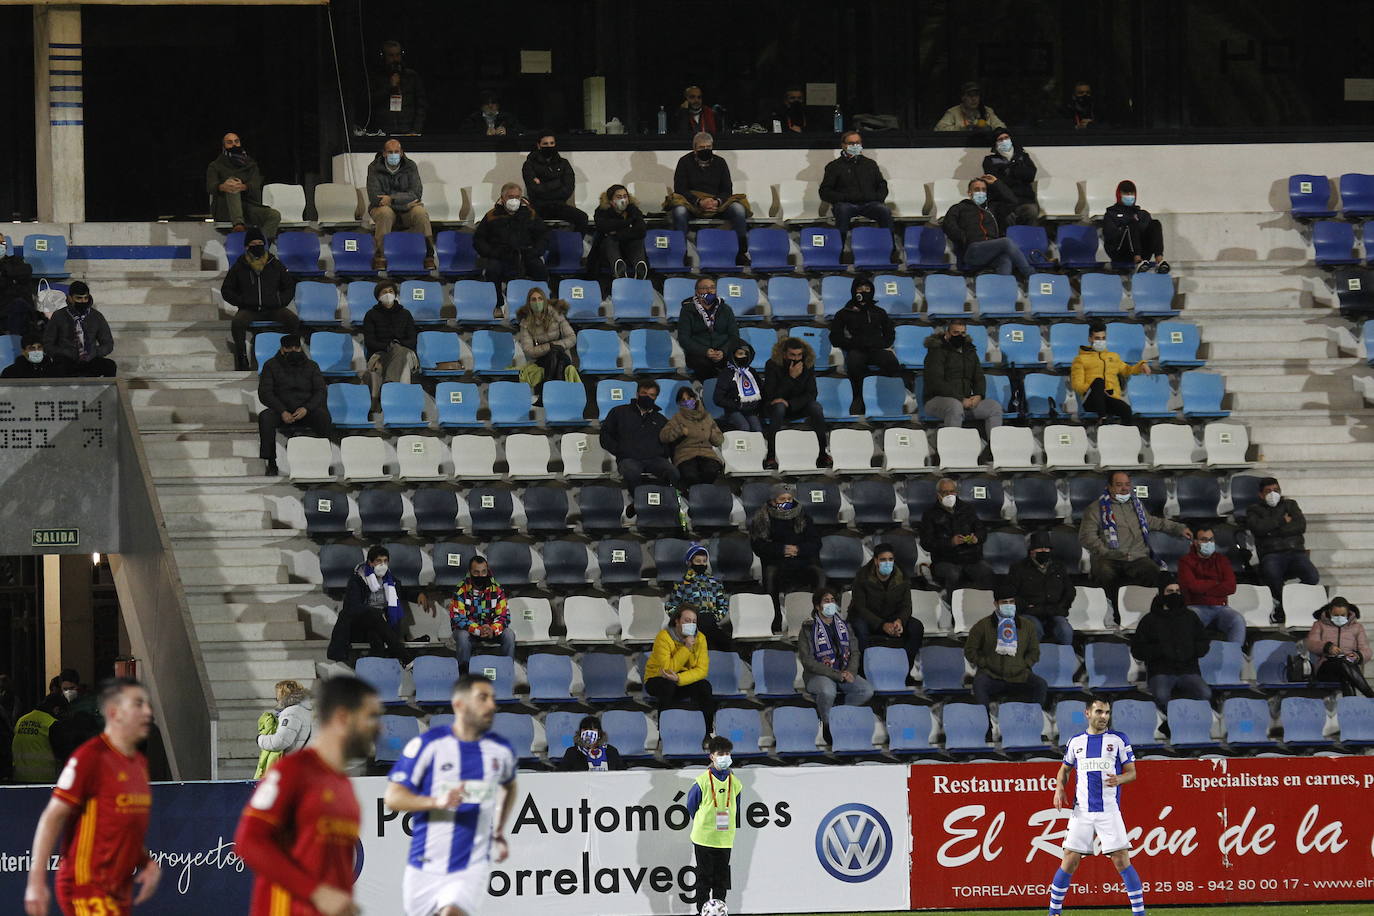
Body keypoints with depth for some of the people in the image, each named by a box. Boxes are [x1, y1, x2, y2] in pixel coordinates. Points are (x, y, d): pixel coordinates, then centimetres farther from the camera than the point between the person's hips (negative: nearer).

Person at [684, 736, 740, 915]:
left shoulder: (734, 783, 4)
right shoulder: (703, 781, -8)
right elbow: (691, 805, 4)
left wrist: (727, 826, 12)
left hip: (725, 838, 3)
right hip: (704, 838, -3)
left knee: (722, 879, 7)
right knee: (704, 877, 1)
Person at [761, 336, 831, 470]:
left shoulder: (808, 365, -8)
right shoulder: (773, 365, -17)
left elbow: (811, 394, -13)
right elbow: (771, 395, -24)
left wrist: (790, 403, -27)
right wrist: (791, 377, -32)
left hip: (797, 407, 3)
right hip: (773, 407, -3)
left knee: (816, 407, -26)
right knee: (779, 407, -37)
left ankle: (822, 454, -20)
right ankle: (771, 456, -38)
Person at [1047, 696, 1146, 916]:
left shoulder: (1118, 740, 3)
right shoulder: (1075, 742, 11)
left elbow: (1132, 772, 4)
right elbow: (1065, 769, 23)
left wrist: (1119, 779, -18)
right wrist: (1060, 788, 3)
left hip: (1109, 811, -2)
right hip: (1081, 812, 2)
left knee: (1122, 860, -8)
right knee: (1069, 861, 0)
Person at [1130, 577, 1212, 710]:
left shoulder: (1190, 617, 18)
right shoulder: (1150, 620, 11)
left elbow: (1203, 645, 20)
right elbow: (1137, 649, 6)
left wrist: (1191, 650, -3)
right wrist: (1159, 650, -11)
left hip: (1188, 670, 2)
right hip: (1161, 672, -2)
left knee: (1205, 694, -29)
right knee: (1161, 696, -36)